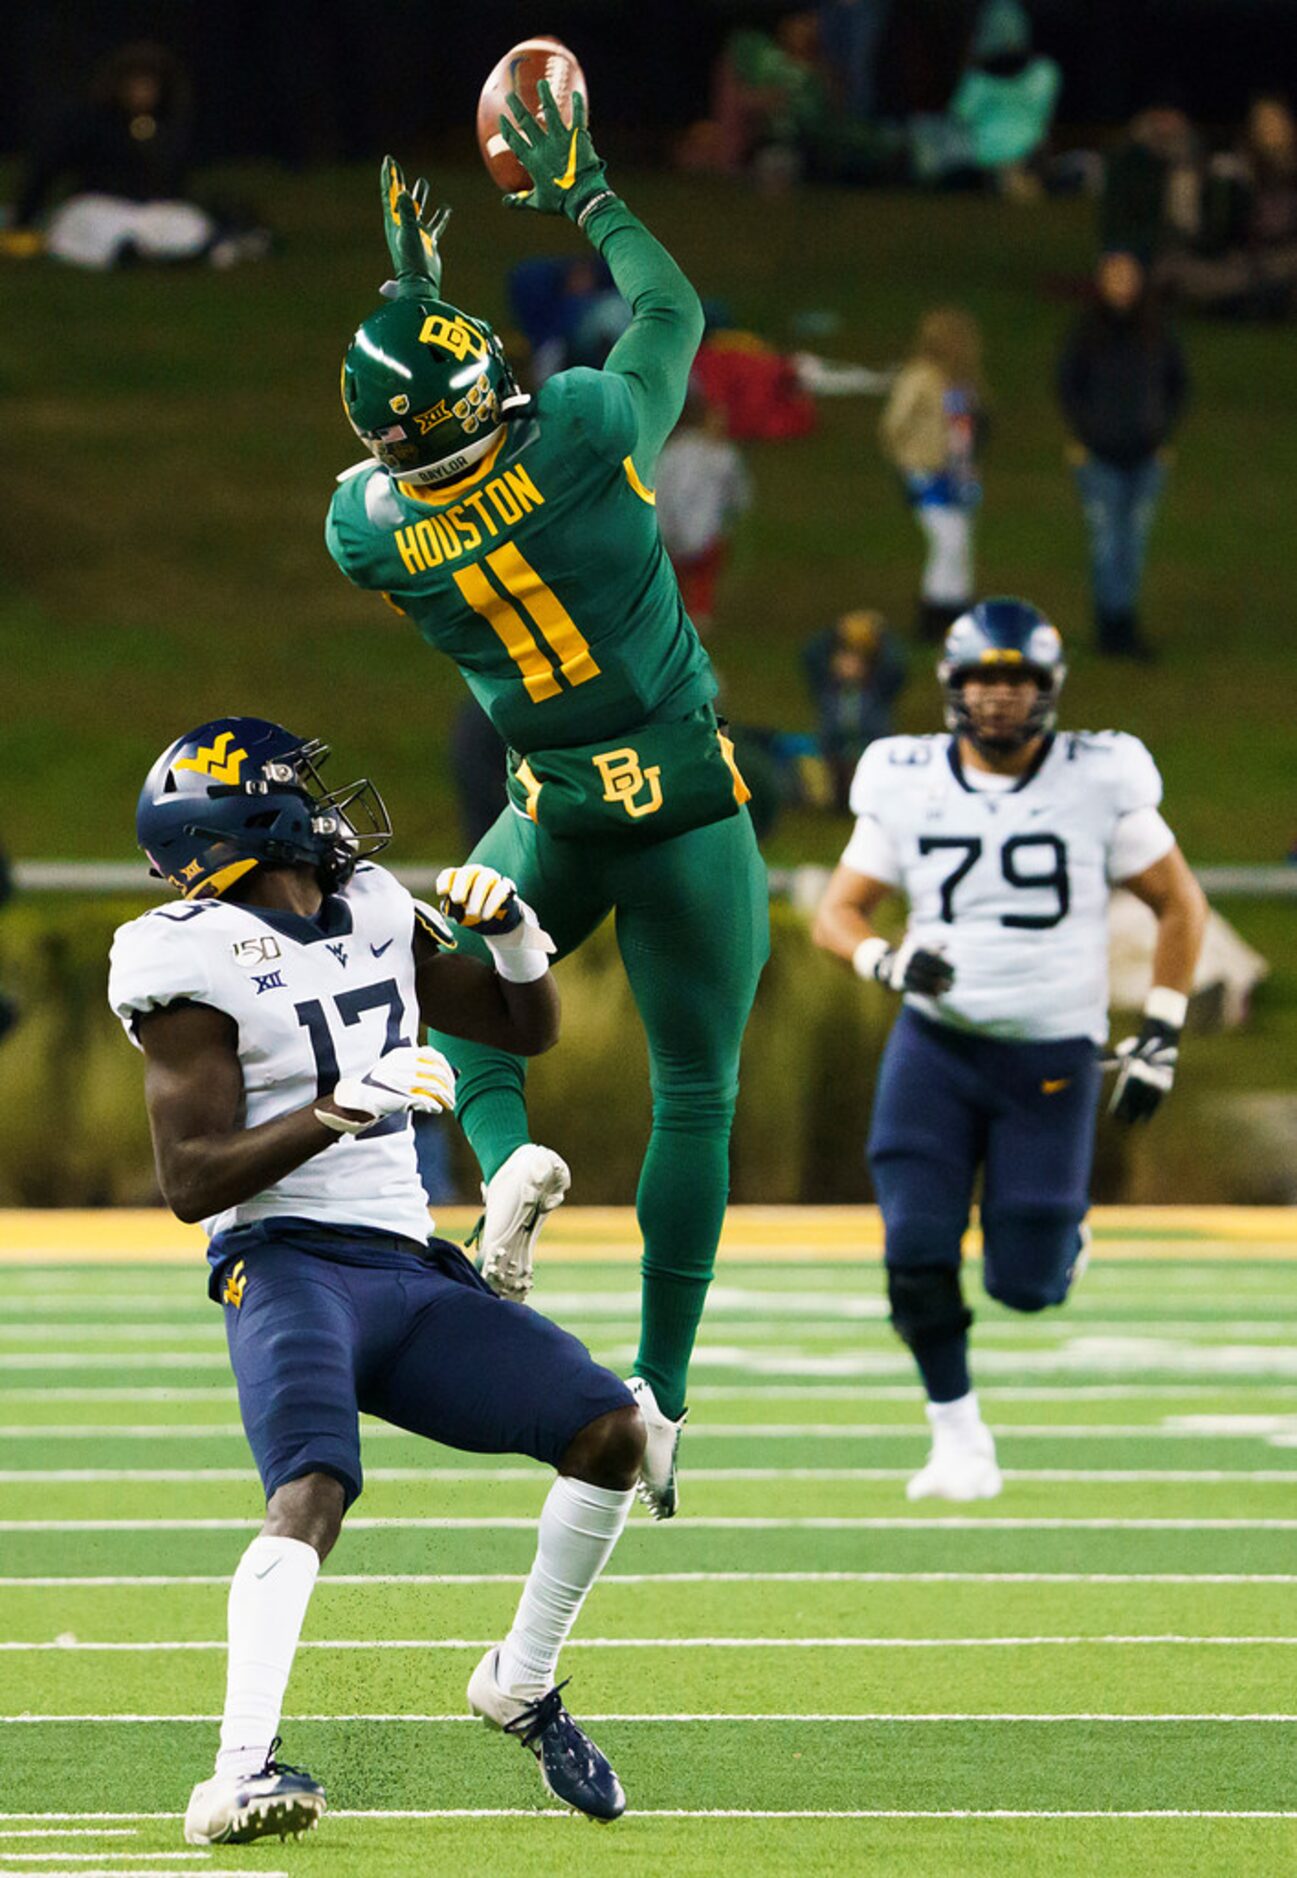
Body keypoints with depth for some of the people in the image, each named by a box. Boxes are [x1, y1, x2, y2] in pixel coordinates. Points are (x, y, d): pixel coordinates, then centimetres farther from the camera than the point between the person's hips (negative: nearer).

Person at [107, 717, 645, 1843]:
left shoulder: (375, 917, 15)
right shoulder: (196, 961, -6)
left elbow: (529, 1029, 26)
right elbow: (192, 1182, -12)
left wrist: (510, 924, 6)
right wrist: (342, 1108, -21)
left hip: (410, 1274, 7)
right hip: (287, 1264, -7)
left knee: (612, 1432, -3)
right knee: (312, 1490, -31)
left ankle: (520, 1686, 14)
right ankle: (240, 1779, -40)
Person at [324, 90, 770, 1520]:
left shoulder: (365, 529, -13)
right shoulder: (583, 431, -20)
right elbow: (672, 310, 1)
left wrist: (407, 286, 16)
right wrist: (581, 194, 12)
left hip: (558, 823, 1)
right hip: (690, 808, -1)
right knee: (695, 1096, 10)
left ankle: (506, 1154, -2)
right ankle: (659, 1396, 6)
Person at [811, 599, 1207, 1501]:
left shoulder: (1099, 782, -6)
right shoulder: (907, 785, -1)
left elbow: (1180, 903, 4)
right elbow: (838, 912, 5)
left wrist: (1161, 1037, -1)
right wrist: (891, 962, -18)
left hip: (1052, 1055, -1)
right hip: (936, 1045, 1)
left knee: (1027, 1284, -2)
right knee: (917, 1254, -12)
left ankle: (1064, 1226, 34)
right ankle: (960, 1441, 6)